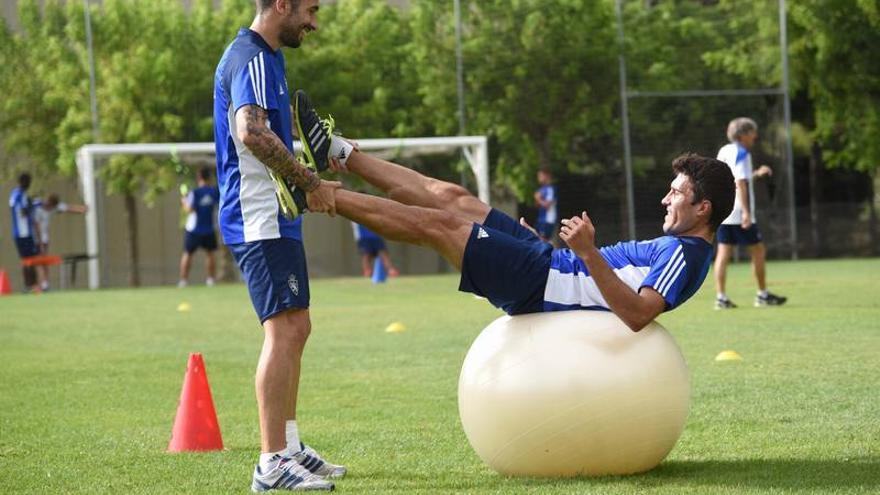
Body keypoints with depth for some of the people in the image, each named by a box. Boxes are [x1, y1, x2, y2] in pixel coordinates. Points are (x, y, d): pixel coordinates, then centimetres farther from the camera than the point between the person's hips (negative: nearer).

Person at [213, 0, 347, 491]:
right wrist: (310, 182, -24)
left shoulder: (264, 57, 18)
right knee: (284, 330, -14)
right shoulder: (250, 59, -15)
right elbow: (251, 132, -30)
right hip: (262, 220, -11)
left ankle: (290, 445, 26)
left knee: (296, 329, 17)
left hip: (276, 218, 11)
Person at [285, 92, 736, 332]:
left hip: (542, 288, -9)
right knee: (450, 197, 8)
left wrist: (589, 254, -40)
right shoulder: (675, 246, 13)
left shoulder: (684, 256, -18)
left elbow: (637, 314, -34)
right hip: (553, 265, 9)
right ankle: (339, 156, 17)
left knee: (437, 223, -10)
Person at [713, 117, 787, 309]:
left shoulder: (723, 151, 14)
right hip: (739, 212, -8)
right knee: (758, 250, 5)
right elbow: (740, 184, -19)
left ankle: (721, 297, -3)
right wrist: (746, 211, -23)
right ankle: (763, 294, 11)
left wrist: (756, 174, 30)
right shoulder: (741, 153, -11)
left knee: (723, 253, 3)